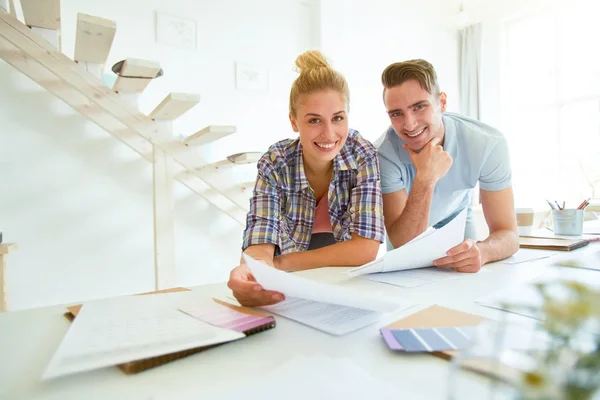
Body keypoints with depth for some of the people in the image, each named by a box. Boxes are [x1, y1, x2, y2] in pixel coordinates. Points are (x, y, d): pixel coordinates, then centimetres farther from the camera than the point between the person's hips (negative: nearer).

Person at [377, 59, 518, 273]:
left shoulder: (488, 144, -23)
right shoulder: (384, 153, -29)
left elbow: (507, 234, -21)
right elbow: (404, 246, -30)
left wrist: (480, 251, -43)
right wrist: (425, 179, -42)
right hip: (405, 231, 0)